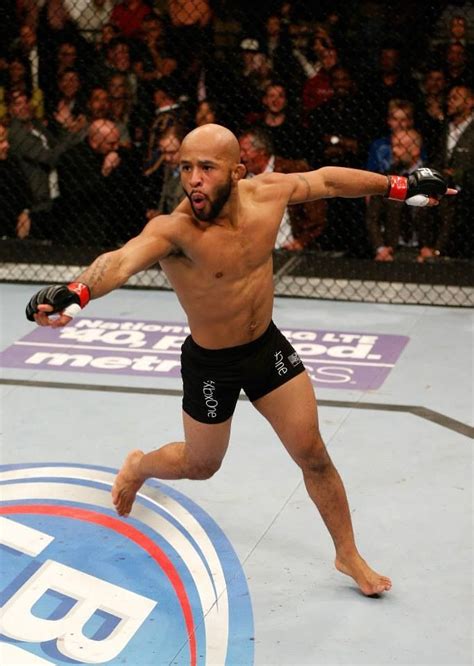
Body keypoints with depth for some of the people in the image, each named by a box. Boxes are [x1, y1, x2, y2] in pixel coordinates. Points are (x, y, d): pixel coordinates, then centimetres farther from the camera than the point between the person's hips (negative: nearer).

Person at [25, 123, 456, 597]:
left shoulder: (266, 192, -18)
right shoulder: (174, 229, -34)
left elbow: (327, 179, 2)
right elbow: (124, 259, -55)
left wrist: (399, 186, 11)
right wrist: (76, 292, -76)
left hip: (268, 346, 4)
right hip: (210, 363, -3)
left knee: (313, 456, 8)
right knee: (200, 466, 18)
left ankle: (348, 556, 30)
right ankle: (139, 466, 52)